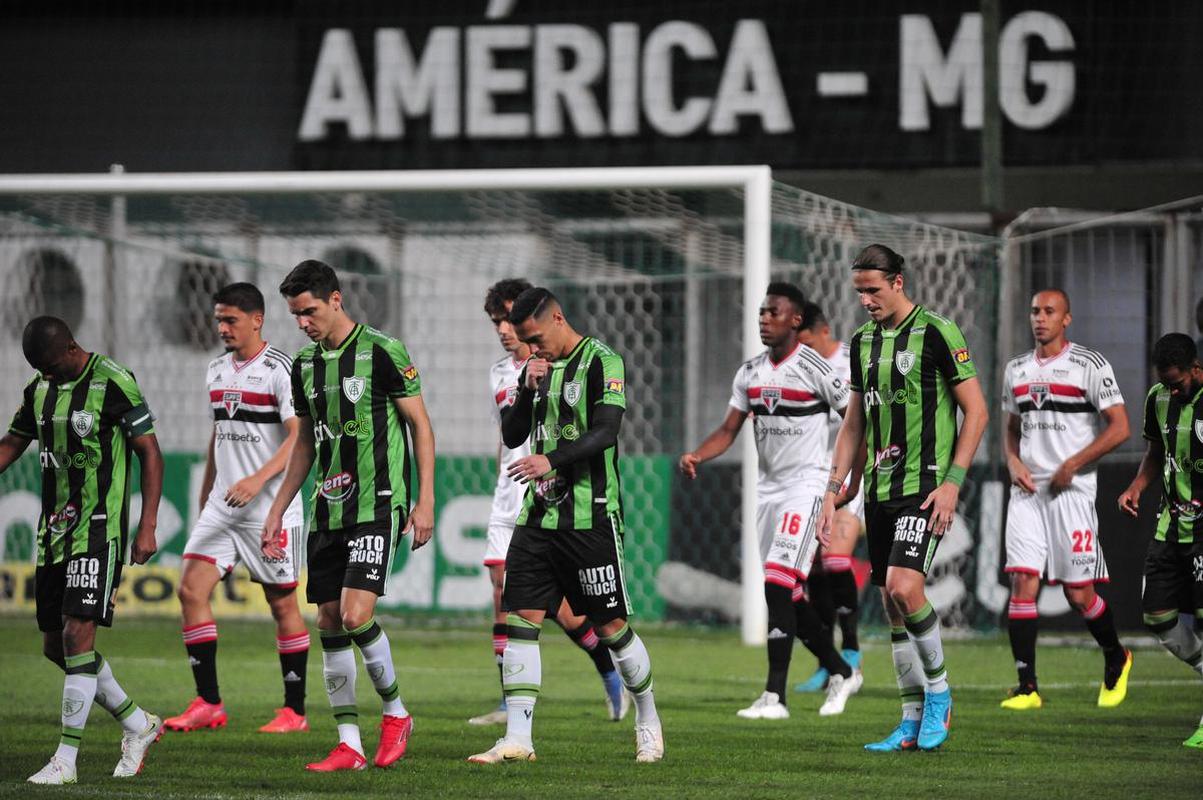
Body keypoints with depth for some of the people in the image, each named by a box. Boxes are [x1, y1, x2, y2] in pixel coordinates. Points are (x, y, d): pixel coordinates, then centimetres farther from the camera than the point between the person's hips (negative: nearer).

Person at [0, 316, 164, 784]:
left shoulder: (112, 383, -11)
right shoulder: (39, 389, 10)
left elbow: (150, 454, -8)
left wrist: (147, 528, -12)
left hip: (98, 530, -8)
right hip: (53, 531, 8)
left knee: (77, 635, -14)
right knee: (55, 645, 8)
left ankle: (66, 759, -12)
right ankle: (137, 725, 24)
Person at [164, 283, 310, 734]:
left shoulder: (279, 370, -10)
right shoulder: (217, 371, 13)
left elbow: (299, 438, -16)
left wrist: (258, 480, -27)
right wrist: (206, 491, 24)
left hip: (271, 509, -7)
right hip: (222, 506, 7)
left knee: (282, 603, -1)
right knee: (192, 589, -5)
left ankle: (295, 710, 8)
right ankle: (208, 704, -2)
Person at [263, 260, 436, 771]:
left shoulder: (382, 353, -9)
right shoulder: (304, 364, 11)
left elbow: (421, 426, -5)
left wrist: (425, 502, -9)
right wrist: (277, 510, 19)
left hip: (377, 507, -7)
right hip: (328, 510, 7)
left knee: (356, 616, -17)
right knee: (330, 623, 3)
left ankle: (395, 712, 6)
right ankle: (348, 745, 7)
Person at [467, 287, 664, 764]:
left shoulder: (601, 362, -7)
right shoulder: (537, 367, 13)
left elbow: (605, 431, -18)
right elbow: (511, 436, 12)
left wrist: (551, 459, -31)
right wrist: (528, 389, -4)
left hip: (589, 515, -6)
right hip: (539, 514, 6)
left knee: (611, 625, 2)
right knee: (520, 618, -4)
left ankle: (648, 723, 22)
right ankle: (517, 739, -6)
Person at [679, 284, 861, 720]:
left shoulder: (815, 369, -11)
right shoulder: (750, 373, 8)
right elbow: (728, 430, 11)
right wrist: (695, 456, -7)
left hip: (805, 484, -7)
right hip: (768, 488, 7)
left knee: (778, 586, -16)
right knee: (788, 597, 9)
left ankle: (774, 696, -16)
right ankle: (840, 673, 28)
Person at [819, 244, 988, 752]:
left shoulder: (936, 333, -8)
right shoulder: (863, 341, 13)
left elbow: (977, 411, -7)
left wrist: (952, 482, -14)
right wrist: (833, 491, 14)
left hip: (925, 486, -7)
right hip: (880, 490, 7)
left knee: (903, 587, -22)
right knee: (892, 606, 6)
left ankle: (938, 691, -2)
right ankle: (914, 723, 13)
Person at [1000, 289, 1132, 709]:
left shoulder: (1089, 366, -4)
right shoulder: (1017, 369, 13)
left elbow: (1119, 427, -8)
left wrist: (1072, 465, -13)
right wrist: (1013, 462, 3)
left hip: (1071, 490, -4)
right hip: (1028, 489, 5)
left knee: (1079, 593, -2)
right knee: (1023, 583, -8)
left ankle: (1116, 659, 26)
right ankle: (1026, 686, -7)